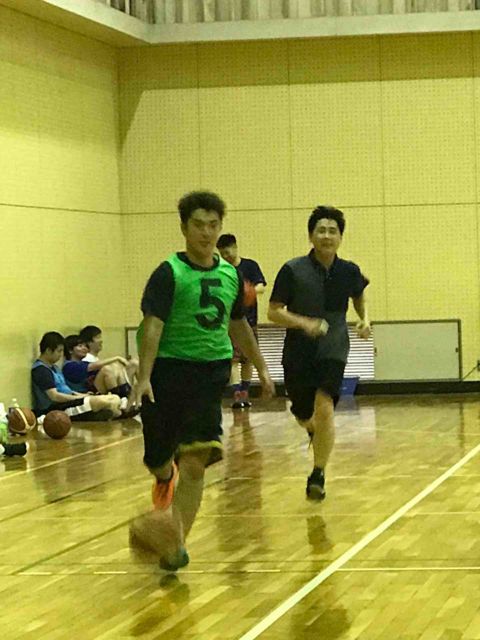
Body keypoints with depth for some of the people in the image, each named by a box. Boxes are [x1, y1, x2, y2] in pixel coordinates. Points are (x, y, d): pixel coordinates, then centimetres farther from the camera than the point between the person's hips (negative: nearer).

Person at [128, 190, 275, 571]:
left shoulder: (231, 275, 9)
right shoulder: (169, 274, -7)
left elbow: (238, 324, 24)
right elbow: (152, 325, -17)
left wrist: (261, 367, 28)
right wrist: (144, 377, -28)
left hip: (211, 371, 3)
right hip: (169, 369, -3)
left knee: (196, 460, -11)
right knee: (159, 458, 5)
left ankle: (173, 540, -7)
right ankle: (166, 476, 43)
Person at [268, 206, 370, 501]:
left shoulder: (349, 271, -2)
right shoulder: (293, 271, -10)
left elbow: (360, 298, 20)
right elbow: (274, 312, -9)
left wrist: (365, 319, 1)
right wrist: (303, 323, -25)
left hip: (333, 350, 0)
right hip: (298, 352, 0)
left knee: (324, 409, -18)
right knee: (304, 417, 11)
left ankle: (318, 476, -7)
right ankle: (316, 430, 51)